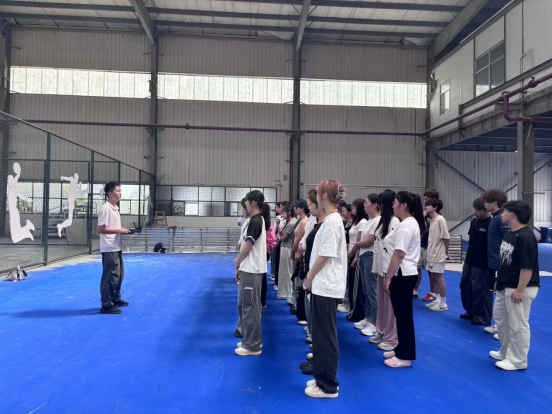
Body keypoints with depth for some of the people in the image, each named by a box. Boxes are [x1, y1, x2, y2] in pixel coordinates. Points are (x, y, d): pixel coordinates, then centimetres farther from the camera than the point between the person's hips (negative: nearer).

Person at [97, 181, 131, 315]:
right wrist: (119, 230, -19)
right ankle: (106, 305, 4)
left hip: (117, 248, 10)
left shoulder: (115, 208, 14)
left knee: (119, 275, 18)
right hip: (109, 249, -10)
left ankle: (116, 299, 32)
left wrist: (123, 231, 7)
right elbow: (101, 229, -21)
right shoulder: (105, 209, -15)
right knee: (110, 277, -5)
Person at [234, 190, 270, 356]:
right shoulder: (258, 220, 14)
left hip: (251, 270, -10)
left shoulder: (255, 222, -16)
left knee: (249, 307, -2)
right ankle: (252, 340, 27)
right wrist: (240, 266, 13)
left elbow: (246, 248, -16)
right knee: (246, 306, 17)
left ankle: (252, 346, 8)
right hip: (250, 269, 10)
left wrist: (236, 263, 0)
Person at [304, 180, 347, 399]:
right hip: (324, 285, 10)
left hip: (326, 286, -10)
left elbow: (325, 255, -19)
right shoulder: (333, 219, 12)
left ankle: (328, 386, 13)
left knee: (325, 336, 1)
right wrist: (311, 276, 14)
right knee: (322, 334, 17)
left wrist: (309, 277, -6)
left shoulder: (331, 221, -18)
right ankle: (323, 378, 29)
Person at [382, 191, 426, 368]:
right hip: (404, 275, 10)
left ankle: (405, 357, 11)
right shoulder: (410, 223, 15)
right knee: (402, 315, 17)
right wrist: (390, 276, 17)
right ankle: (401, 350, 29)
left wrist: (388, 278, -16)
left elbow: (398, 255, -22)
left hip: (402, 276, -10)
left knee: (404, 317, 0)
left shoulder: (406, 225, -18)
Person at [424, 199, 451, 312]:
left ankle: (443, 304, 7)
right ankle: (437, 301, 24)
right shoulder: (432, 220, 11)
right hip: (431, 254, 9)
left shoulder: (440, 219, -15)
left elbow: (446, 237, -15)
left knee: (439, 278, -2)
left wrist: (446, 252, -11)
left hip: (438, 255, -9)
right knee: (433, 278, 13)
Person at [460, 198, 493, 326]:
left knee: (481, 290, 2)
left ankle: (483, 317, 16)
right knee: (465, 286, 17)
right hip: (469, 261, 9)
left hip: (482, 264, -9)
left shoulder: (491, 224, -17)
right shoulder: (474, 221, 7)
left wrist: (490, 265, -16)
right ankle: (471, 312, 33)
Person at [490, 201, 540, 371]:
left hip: (519, 289, -10)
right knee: (501, 319, 20)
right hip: (505, 287, 10)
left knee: (518, 325, 2)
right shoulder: (510, 233, 8)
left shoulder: (525, 237, -22)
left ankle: (518, 361, 16)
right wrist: (499, 280, 21)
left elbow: (527, 266, -23)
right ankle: (505, 352, 35)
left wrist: (520, 290, -22)